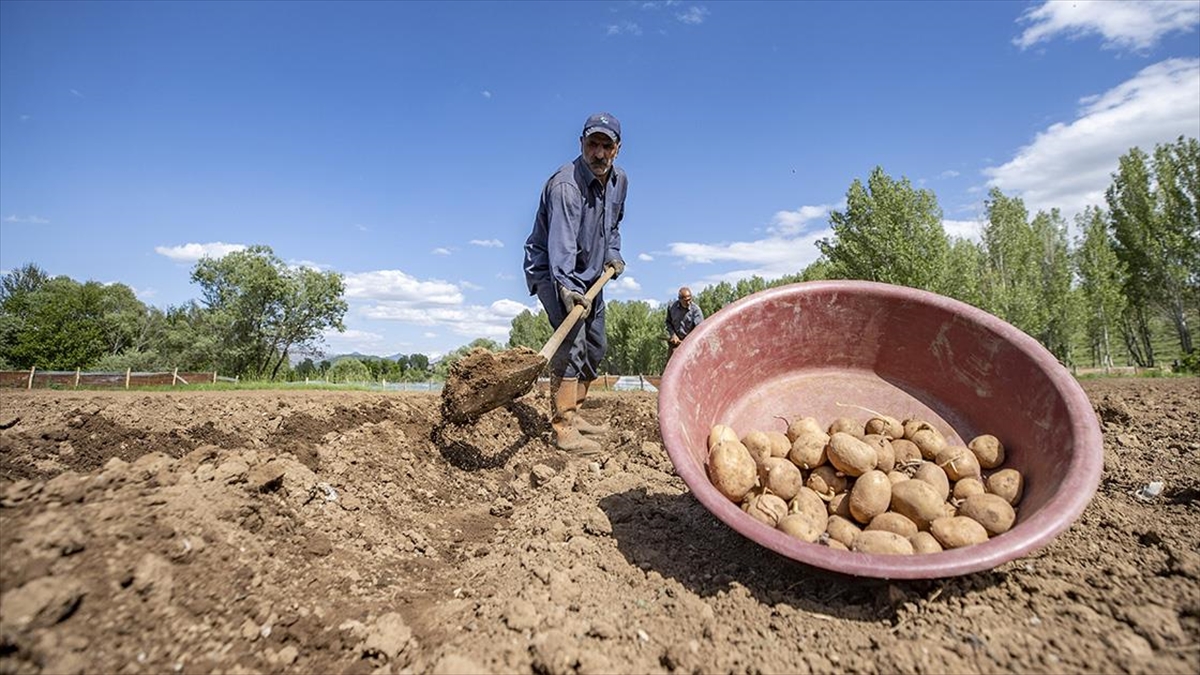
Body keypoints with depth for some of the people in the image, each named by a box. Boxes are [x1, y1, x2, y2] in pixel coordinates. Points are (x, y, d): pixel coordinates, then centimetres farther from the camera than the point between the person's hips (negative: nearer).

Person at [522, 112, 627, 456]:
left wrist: (612, 254, 4)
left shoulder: (619, 180, 2)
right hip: (553, 272, -8)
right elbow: (561, 242, -38)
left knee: (596, 345, 11)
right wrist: (567, 288, -51)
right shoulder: (566, 184, -25)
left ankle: (573, 413, 24)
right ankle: (563, 428, -19)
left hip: (589, 274, 9)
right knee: (572, 339, -23)